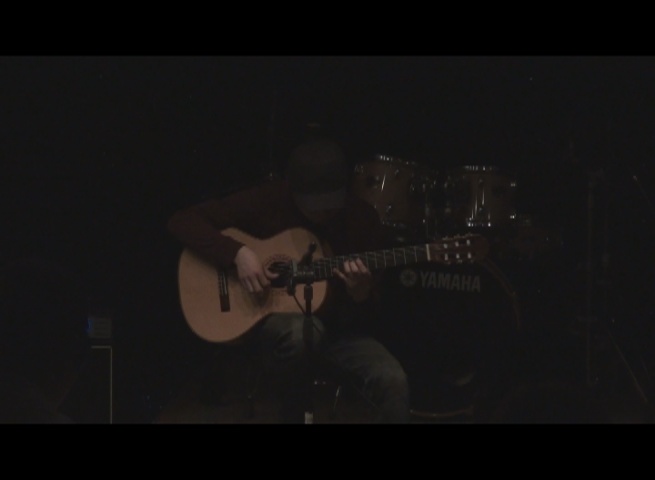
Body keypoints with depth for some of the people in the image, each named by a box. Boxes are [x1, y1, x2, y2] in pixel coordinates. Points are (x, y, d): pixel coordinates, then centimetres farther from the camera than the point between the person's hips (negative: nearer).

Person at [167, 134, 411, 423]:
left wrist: (360, 293, -25)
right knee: (301, 330, -40)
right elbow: (182, 221, -10)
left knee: (392, 381, -28)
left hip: (336, 329, 2)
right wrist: (238, 253, -23)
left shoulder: (362, 220, -5)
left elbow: (367, 317, -1)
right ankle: (292, 415, -12)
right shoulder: (268, 201, -9)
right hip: (270, 322, -2)